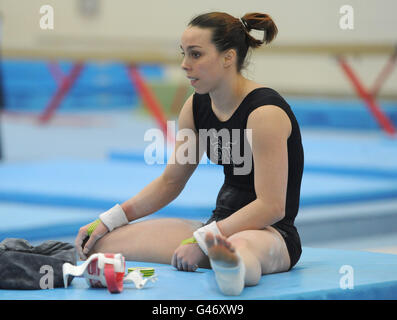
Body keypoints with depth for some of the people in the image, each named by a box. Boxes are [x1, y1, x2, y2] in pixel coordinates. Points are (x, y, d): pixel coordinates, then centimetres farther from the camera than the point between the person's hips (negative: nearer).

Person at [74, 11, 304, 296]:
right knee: (99, 241, 0)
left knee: (241, 247, -51)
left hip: (270, 233, -9)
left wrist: (201, 241, -26)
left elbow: (271, 206, -21)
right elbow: (169, 182, 18)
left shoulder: (265, 111, -16)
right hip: (220, 225, 9)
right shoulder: (197, 107, 8)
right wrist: (107, 221, 7)